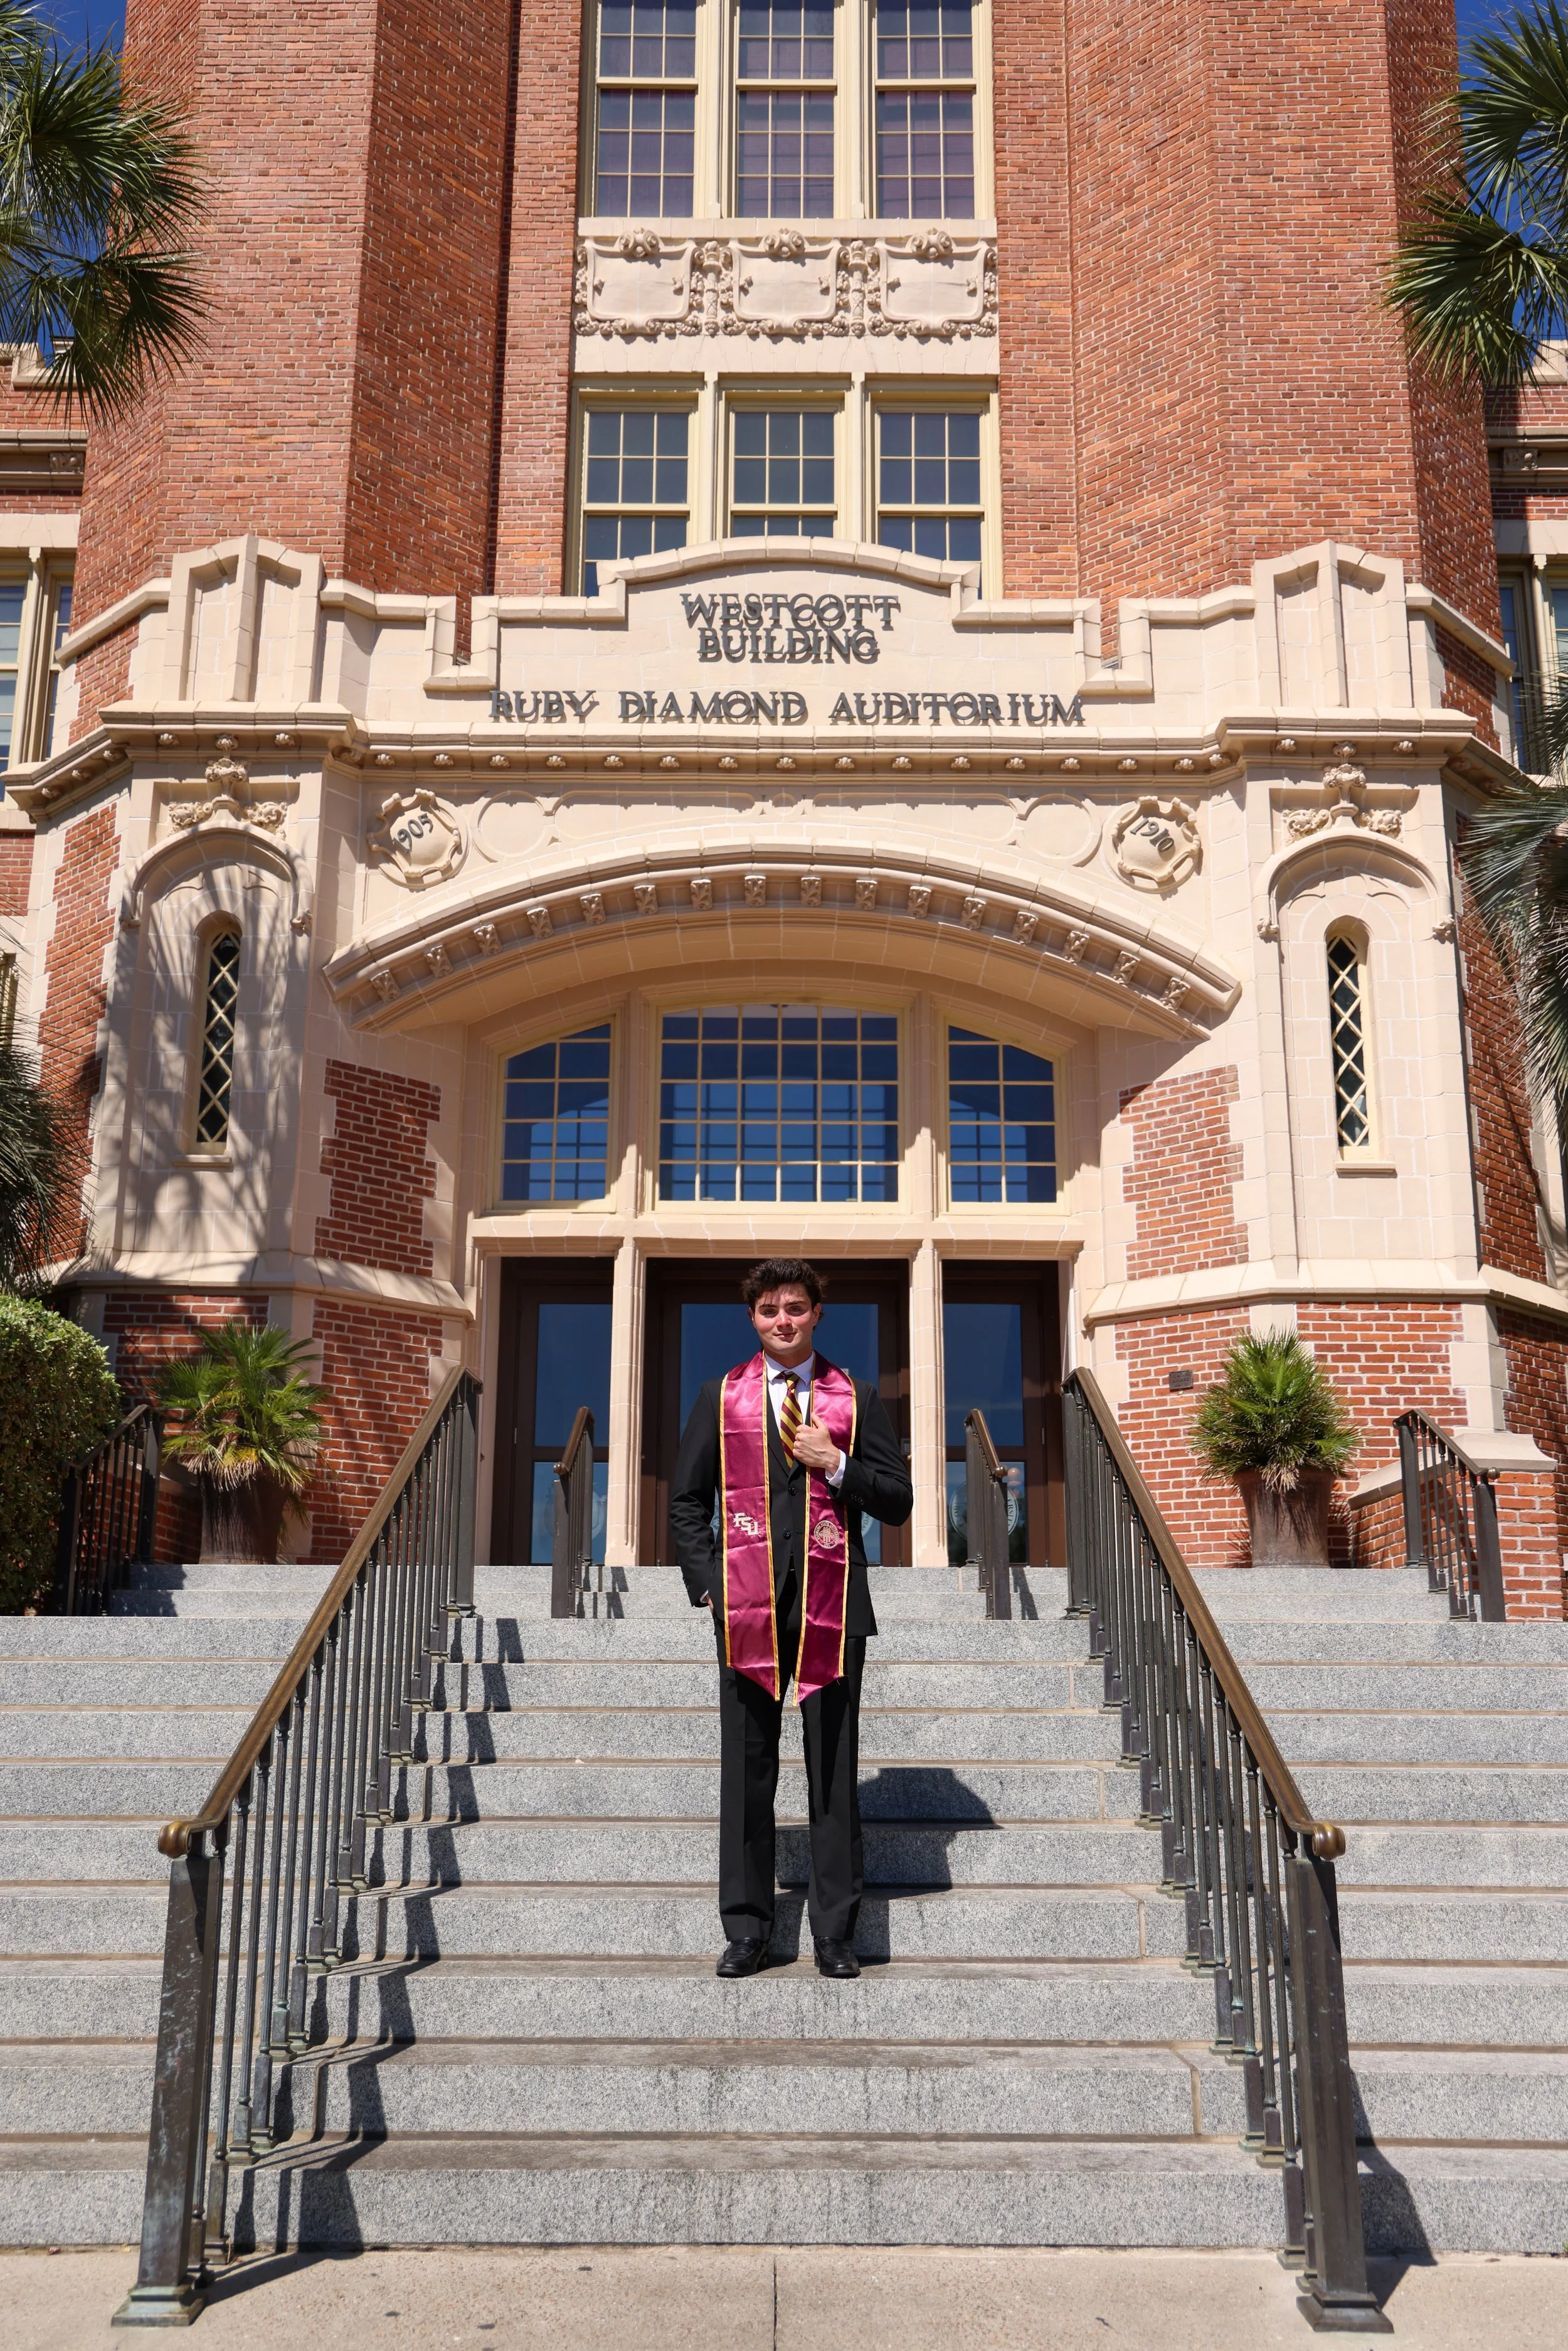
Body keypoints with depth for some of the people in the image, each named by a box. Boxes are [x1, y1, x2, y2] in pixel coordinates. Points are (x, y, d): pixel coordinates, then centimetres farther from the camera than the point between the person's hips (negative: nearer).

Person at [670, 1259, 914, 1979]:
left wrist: (837, 1464, -8)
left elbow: (897, 1501, 7)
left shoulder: (856, 1398, 9)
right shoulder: (721, 1397, 10)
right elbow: (686, 1500, 11)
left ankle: (835, 1933, 13)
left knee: (834, 1772, 3)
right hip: (747, 1605, 0)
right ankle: (746, 1931, 15)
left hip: (831, 1604, 0)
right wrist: (707, 1583, 0)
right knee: (745, 1772, 5)